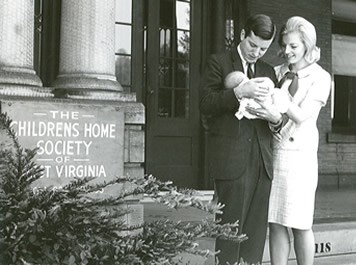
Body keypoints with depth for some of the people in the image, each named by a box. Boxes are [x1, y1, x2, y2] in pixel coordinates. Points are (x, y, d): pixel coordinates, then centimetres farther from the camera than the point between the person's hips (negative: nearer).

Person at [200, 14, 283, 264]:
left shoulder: (268, 71, 19)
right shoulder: (219, 62, 3)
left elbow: (276, 112, 20)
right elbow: (206, 104, -7)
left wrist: (276, 118, -4)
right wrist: (238, 92, -21)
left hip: (261, 160, 5)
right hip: (231, 159, -5)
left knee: (256, 230, 6)